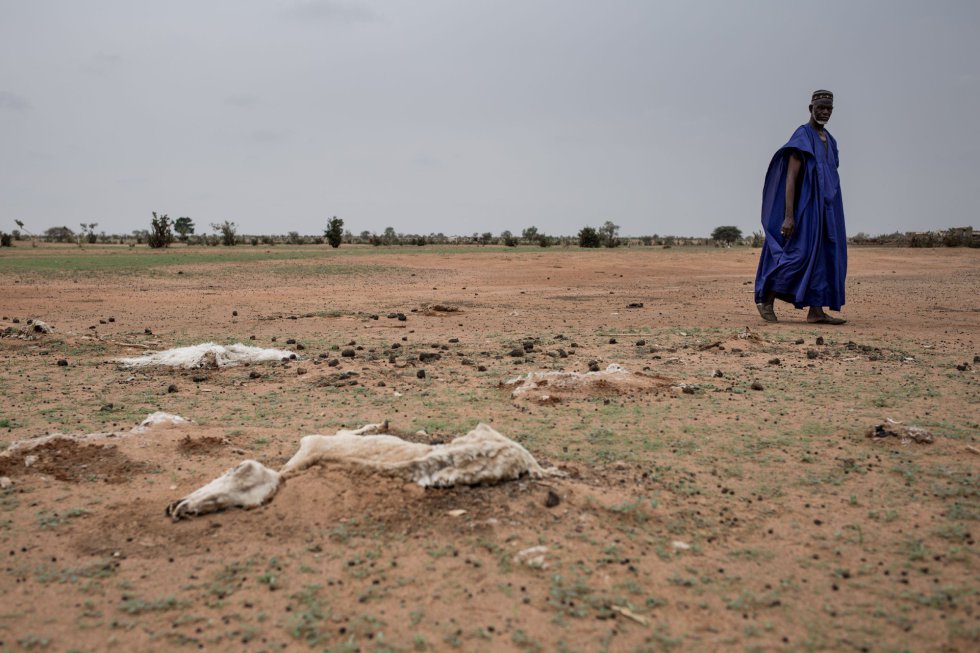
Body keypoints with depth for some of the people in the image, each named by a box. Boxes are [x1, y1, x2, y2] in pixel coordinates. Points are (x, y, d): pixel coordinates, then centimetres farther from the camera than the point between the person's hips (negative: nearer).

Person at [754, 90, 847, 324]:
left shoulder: (829, 140, 17)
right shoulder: (802, 136, -9)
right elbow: (790, 178, -16)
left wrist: (833, 215, 18)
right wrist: (788, 216, -23)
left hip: (827, 207, 8)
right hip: (808, 204, -8)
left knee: (823, 257, 2)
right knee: (802, 254, -14)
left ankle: (816, 311, 2)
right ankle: (765, 298, -1)